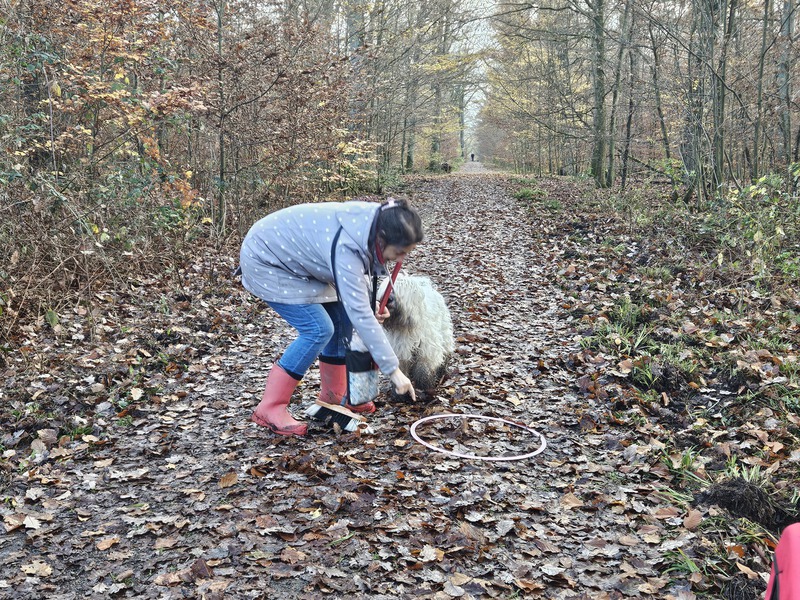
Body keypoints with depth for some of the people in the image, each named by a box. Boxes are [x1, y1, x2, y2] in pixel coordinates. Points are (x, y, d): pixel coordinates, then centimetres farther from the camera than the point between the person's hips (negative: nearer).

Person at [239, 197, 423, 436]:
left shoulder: (371, 222, -13)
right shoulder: (344, 247, -37)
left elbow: (360, 274, 7)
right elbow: (359, 314, -37)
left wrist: (372, 302, -11)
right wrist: (393, 370, -34)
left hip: (294, 256, 9)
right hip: (265, 261, -9)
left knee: (341, 317, 4)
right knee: (318, 329, -16)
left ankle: (334, 395, 18)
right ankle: (270, 408, -8)